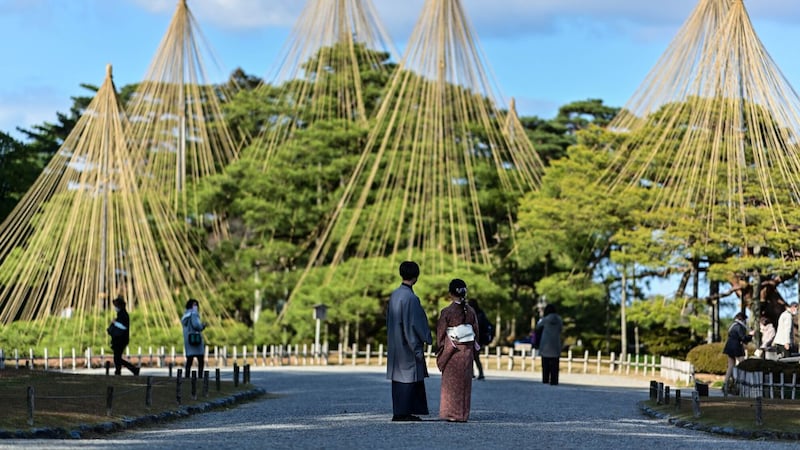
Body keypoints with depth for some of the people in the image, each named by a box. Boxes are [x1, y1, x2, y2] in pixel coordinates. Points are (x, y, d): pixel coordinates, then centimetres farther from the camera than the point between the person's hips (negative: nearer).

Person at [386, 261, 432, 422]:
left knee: (399, 377, 12)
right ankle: (402, 413, -2)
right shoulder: (410, 298, -18)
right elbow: (413, 324, -19)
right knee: (407, 378, -3)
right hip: (407, 346, -8)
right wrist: (417, 348, -12)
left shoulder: (394, 295, 7)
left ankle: (399, 412, 15)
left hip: (395, 346, 8)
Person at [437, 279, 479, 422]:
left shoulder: (447, 312, -10)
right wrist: (473, 349, 15)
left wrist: (440, 349, 5)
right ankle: (463, 414, 11)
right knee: (465, 382, 9)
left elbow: (440, 333, -6)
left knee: (451, 382, 4)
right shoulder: (471, 311, 1)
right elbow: (476, 331, 7)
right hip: (467, 351, 3)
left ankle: (451, 413, 3)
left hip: (451, 350, -3)